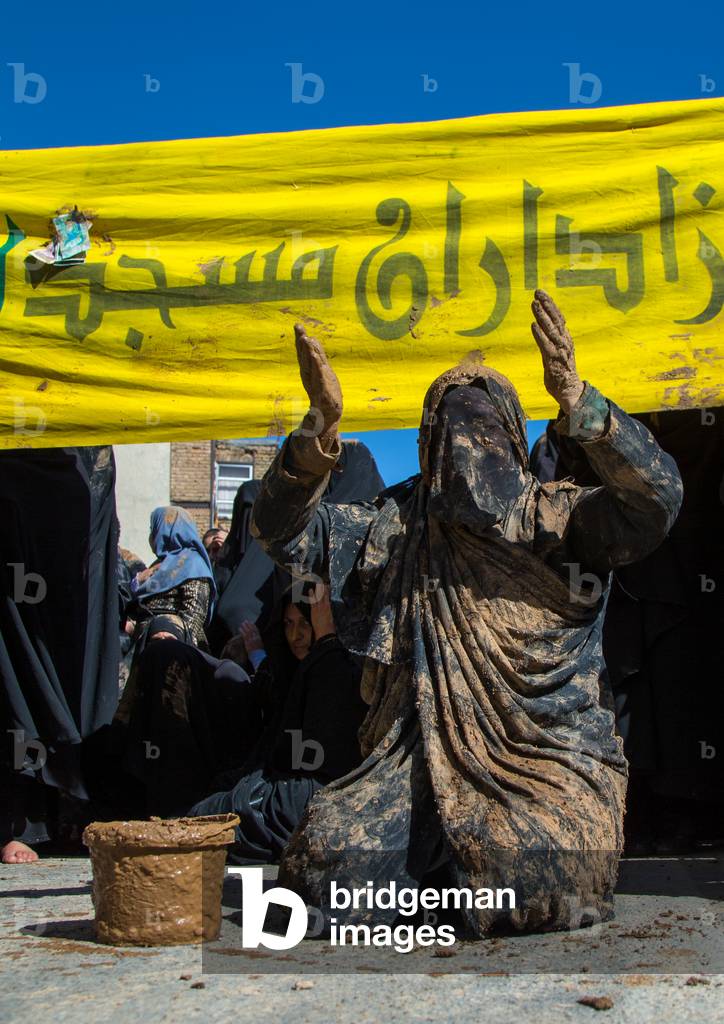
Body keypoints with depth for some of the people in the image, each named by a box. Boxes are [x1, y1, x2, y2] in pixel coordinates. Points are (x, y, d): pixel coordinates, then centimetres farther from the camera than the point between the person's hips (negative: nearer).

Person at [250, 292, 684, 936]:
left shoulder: (556, 518, 2)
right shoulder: (397, 524, 10)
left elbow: (657, 496, -16)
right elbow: (284, 531, 3)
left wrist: (578, 401, -31)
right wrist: (320, 433, -16)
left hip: (546, 754, -2)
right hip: (426, 755, 2)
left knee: (550, 879, -28)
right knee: (326, 852, -17)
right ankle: (441, 859, 14)